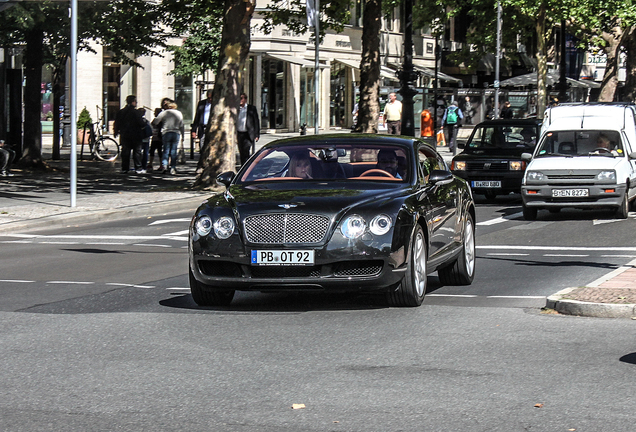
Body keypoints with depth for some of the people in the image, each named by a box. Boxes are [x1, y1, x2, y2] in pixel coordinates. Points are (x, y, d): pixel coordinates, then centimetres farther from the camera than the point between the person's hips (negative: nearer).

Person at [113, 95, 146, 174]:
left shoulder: (121, 112, 6)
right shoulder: (135, 112, -11)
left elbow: (117, 123, 11)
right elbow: (141, 123, -14)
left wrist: (116, 132, 24)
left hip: (124, 135, 5)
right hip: (135, 135, -5)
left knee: (125, 152, 8)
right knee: (137, 151, 2)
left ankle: (124, 168, 7)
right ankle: (138, 168, 0)